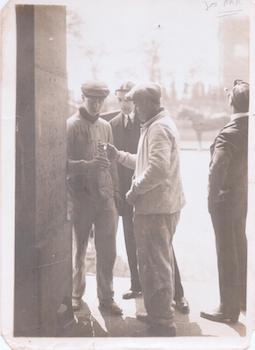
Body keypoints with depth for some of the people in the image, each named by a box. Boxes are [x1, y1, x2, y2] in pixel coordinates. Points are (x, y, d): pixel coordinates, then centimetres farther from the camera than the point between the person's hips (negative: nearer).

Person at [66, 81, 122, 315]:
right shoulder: (71, 125, -5)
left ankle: (106, 298, 16)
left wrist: (116, 190, 11)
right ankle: (76, 294, 28)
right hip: (80, 196, -4)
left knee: (108, 250, 4)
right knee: (79, 249, 10)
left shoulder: (106, 126, 12)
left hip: (105, 196, 4)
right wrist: (88, 165, -25)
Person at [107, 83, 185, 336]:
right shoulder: (153, 126, 17)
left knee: (158, 264, -2)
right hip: (153, 204, 11)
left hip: (158, 207, -11)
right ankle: (155, 312, 33)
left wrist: (135, 189, -17)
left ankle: (164, 323, 9)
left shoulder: (159, 128, -16)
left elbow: (158, 169, -28)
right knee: (149, 261, 19)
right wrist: (118, 155, 14)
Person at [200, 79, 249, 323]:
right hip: (244, 196, 7)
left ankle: (229, 308, 13)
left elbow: (216, 171, -24)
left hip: (226, 198, -7)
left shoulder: (228, 134, -21)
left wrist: (212, 198, -12)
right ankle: (242, 297, 37)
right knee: (240, 246, 21)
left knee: (226, 252, 2)